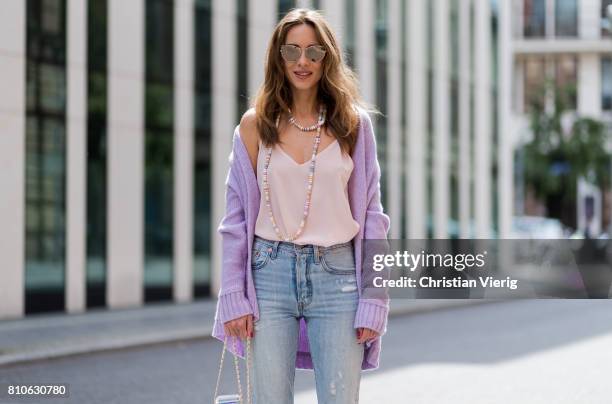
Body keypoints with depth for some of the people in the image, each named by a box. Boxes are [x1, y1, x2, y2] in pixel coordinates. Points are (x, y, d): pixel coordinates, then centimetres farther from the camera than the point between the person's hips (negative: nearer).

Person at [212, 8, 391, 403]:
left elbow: (371, 216, 5)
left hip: (336, 274, 0)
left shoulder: (355, 124, 5)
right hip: (271, 271, 0)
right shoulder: (255, 125, 5)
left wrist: (374, 301, -1)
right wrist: (233, 297, -2)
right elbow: (236, 217, 6)